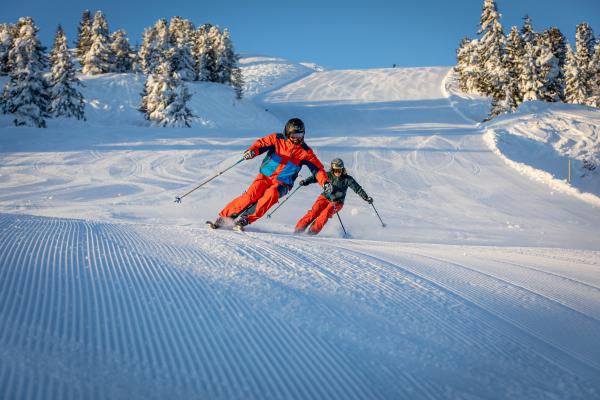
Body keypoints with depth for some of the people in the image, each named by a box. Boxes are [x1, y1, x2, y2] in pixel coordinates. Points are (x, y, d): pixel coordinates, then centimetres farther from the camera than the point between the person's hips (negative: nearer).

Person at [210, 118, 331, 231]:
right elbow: (261, 144, -8)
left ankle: (245, 219, -28)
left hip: (282, 183, 0)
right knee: (251, 195, -23)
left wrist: (325, 182, -18)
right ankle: (223, 217, -13)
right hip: (265, 176, 0)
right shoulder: (277, 139, -3)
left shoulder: (305, 152, -2)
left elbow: (317, 168, -1)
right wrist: (252, 151, -31)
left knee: (270, 195, -32)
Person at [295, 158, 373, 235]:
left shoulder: (347, 179, -6)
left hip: (337, 202, -1)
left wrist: (366, 197, -11)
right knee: (314, 212, -19)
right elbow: (316, 177, -10)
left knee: (325, 214, -26)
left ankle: (313, 231, -22)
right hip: (325, 197, 1)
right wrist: (305, 182, -25)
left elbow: (357, 188, -4)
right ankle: (299, 228, -15)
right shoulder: (328, 175, -5)